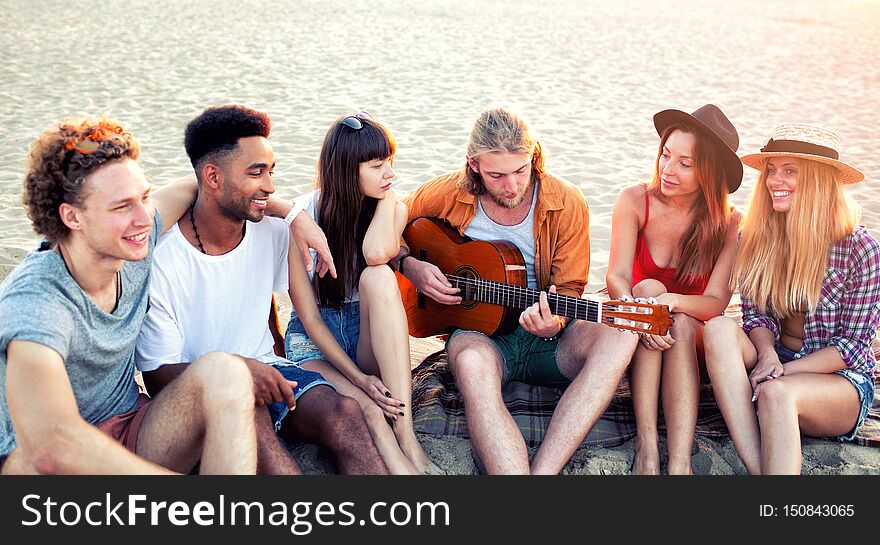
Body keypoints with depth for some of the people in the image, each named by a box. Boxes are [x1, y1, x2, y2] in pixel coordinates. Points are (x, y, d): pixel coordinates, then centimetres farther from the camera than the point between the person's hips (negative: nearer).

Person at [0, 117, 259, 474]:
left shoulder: (135, 243, -6)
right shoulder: (35, 300, -27)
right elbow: (51, 448, -43)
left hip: (130, 439, 6)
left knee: (222, 371, -20)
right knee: (36, 458, -40)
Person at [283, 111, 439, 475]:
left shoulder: (392, 209, -1)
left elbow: (377, 254, -28)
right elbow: (309, 316, -11)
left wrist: (386, 196, -11)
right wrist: (359, 378, -22)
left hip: (369, 337, 3)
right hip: (315, 340, -3)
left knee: (377, 276, -34)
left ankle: (406, 435, -39)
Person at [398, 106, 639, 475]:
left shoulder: (567, 204, -5)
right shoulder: (449, 194, -4)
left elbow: (569, 288, 0)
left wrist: (553, 324, -22)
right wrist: (410, 265, -7)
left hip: (546, 339, 1)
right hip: (480, 335, -1)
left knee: (619, 338, -31)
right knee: (471, 363, -39)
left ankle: (543, 469, -40)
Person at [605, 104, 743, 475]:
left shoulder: (729, 223, -10)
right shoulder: (635, 201, -9)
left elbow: (716, 302, -17)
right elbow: (616, 277, -16)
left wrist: (673, 302, -38)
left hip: (694, 336, 0)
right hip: (637, 332, 0)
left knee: (680, 324, -34)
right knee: (649, 286, -31)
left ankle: (679, 463, -44)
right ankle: (646, 445, -39)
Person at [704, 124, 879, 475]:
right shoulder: (754, 238, 0)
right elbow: (756, 314, 3)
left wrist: (784, 370, -19)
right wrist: (767, 355, -19)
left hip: (840, 377, -4)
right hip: (775, 362, 4)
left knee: (776, 392, -37)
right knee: (719, 329, -28)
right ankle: (757, 470, -38)